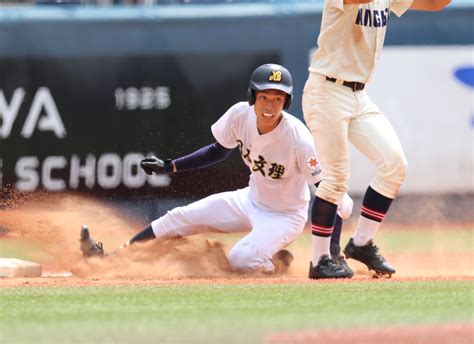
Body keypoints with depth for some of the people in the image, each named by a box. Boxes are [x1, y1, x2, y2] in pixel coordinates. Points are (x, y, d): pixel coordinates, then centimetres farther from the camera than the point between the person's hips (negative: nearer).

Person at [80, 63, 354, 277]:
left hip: (285, 216, -6)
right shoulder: (240, 115, -15)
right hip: (252, 199, 6)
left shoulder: (298, 138, -30)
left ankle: (278, 261, 2)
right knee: (180, 218, 1)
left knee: (240, 260, -30)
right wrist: (169, 167, 3)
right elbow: (219, 150, 7)